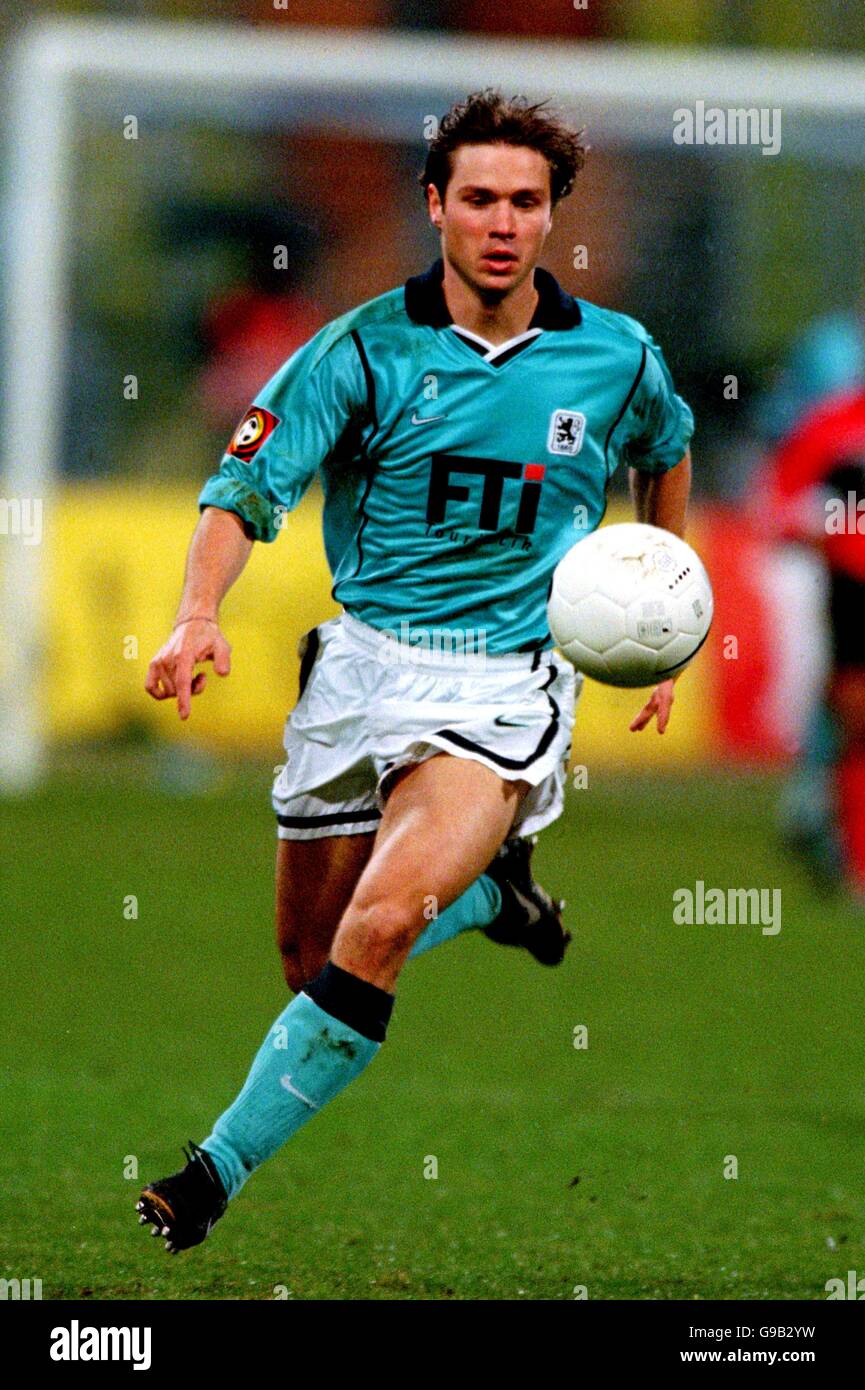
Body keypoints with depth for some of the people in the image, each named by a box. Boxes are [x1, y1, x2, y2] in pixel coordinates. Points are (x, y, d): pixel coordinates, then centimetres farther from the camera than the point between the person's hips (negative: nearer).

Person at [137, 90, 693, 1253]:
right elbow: (246, 486, -11)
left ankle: (220, 1170, -18)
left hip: (509, 683, -2)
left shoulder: (619, 359, 2)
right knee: (312, 959, 11)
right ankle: (492, 893, 42)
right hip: (363, 663, 2)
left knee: (379, 927, -24)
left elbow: (667, 448, 25)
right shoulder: (366, 350, -5)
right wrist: (199, 614, -30)